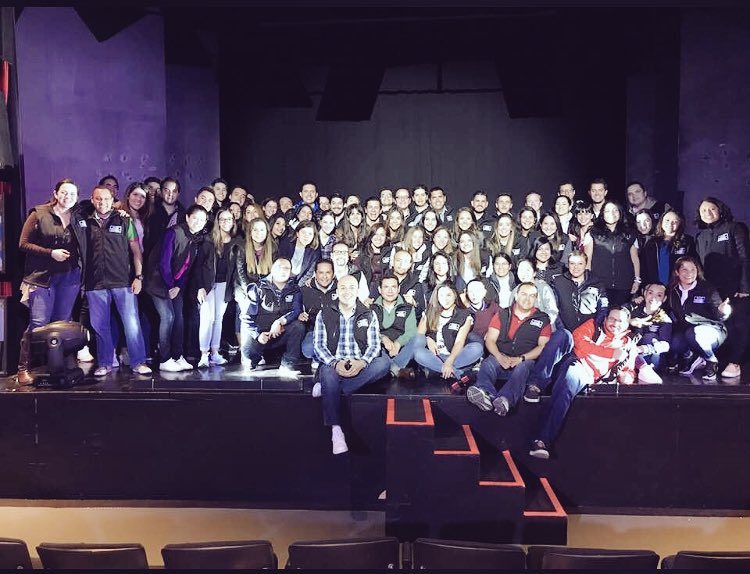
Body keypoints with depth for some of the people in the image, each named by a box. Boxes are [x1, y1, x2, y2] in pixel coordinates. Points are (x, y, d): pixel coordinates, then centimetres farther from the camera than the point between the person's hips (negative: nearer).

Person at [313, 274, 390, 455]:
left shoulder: (369, 315, 11)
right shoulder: (324, 314, 9)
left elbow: (374, 345, 2)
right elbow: (319, 346, 0)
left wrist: (362, 363, -20)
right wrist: (336, 363, -20)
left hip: (360, 365, 2)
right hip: (333, 365, -2)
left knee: (384, 363, -28)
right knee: (329, 374, -37)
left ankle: (326, 388, -27)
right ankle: (336, 430, -36)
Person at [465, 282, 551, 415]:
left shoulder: (543, 319, 13)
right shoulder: (502, 314, 16)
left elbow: (543, 346, 3)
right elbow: (490, 340, 8)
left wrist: (521, 359, -13)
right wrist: (500, 357, -13)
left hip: (525, 362, -1)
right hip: (500, 359, 1)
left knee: (523, 368, -36)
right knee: (488, 363, -32)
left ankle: (505, 399, -63)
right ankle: (485, 393, -62)